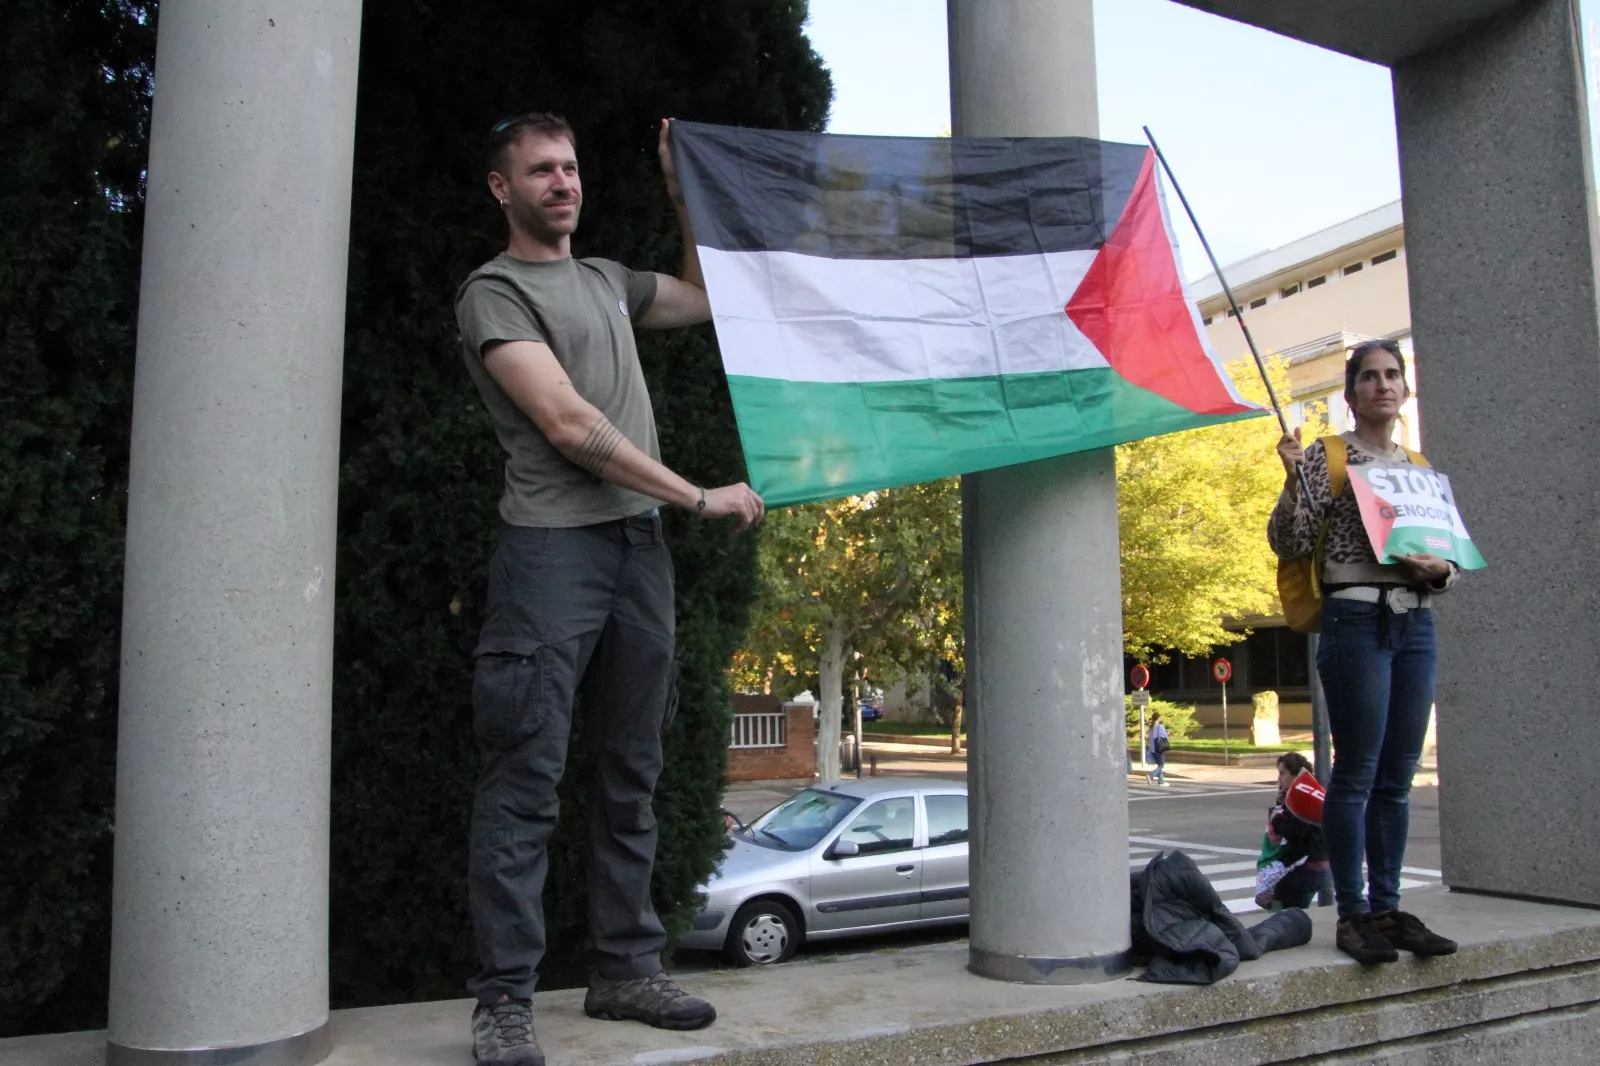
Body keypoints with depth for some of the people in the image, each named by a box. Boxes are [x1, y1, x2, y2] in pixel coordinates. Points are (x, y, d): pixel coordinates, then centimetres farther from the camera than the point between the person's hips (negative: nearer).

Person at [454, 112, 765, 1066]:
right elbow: (569, 425, -12)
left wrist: (685, 195, 26)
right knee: (527, 780, -6)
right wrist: (701, 497, -11)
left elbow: (710, 299, 35)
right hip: (553, 546, -7)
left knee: (631, 775, 9)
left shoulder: (608, 280, 21)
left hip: (640, 545, 7)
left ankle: (627, 970, 19)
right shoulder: (495, 291, 0)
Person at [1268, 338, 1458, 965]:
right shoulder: (1326, 456, 1)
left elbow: (1450, 558, 20)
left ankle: (1388, 907, 15)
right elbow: (1289, 545, -6)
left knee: (1397, 778, 8)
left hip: (1415, 624, 6)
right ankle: (1352, 913, 2)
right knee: (1356, 774, -5)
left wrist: (1438, 569, -3)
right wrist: (1293, 480, -21)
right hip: (1356, 620, -5)